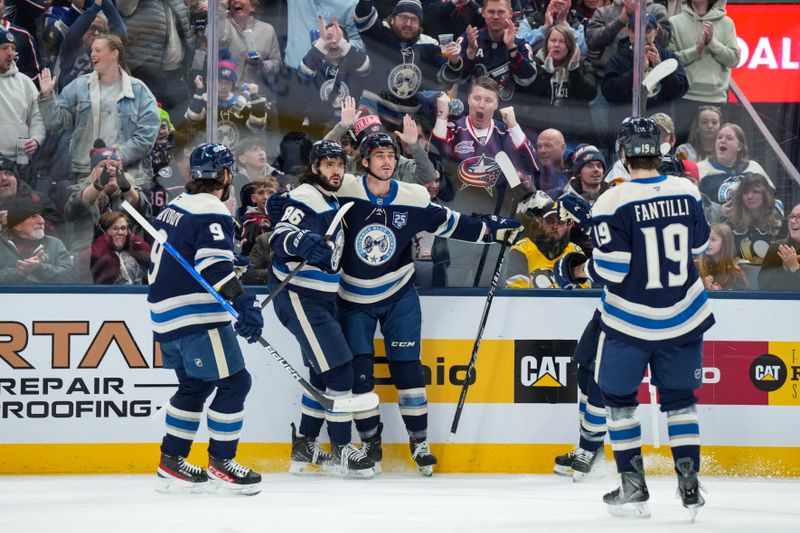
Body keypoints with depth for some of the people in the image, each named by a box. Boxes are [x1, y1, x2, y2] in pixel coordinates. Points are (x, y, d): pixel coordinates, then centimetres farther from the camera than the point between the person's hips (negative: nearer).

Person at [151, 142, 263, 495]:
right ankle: (219, 462, 0)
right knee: (233, 383, -4)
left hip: (166, 316, 10)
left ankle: (171, 463, 21)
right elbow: (215, 266, -26)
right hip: (196, 319, -10)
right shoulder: (212, 212, -13)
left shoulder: (175, 208, 16)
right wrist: (244, 304, -33)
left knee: (195, 385, 20)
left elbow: (158, 265, 23)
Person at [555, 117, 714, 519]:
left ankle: (633, 489, 12)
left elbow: (610, 270, -18)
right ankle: (689, 486, 8)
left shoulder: (613, 203, -18)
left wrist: (576, 270, 0)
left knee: (618, 395, 14)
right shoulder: (687, 192, -4)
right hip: (684, 317, 4)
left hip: (629, 321, -3)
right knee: (679, 397, 16)